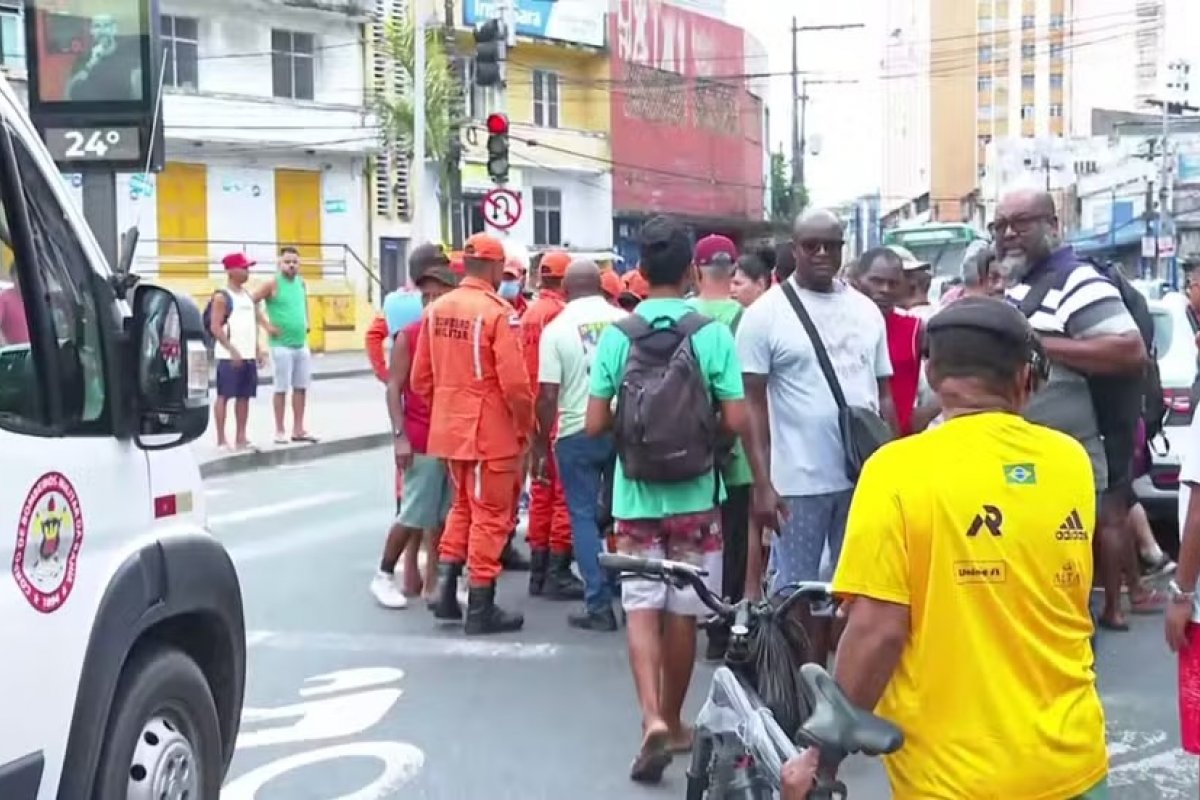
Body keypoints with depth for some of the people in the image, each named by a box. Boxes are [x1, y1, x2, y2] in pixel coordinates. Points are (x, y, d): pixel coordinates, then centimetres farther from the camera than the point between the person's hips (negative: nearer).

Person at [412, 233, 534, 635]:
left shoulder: (436, 308, 4)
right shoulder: (499, 312, -16)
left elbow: (421, 377, 8)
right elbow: (514, 382, -19)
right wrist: (526, 426, -4)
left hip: (448, 428, 7)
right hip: (491, 430, -6)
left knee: (462, 505, 23)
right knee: (490, 515, 5)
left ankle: (445, 588, 19)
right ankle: (480, 609, 10)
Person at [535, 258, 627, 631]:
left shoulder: (557, 328, -5)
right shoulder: (626, 321, 1)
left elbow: (548, 396, -7)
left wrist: (541, 447, 2)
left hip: (578, 433, -2)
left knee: (584, 516, 6)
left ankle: (599, 606, 3)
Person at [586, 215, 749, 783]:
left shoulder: (616, 335, -7)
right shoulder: (712, 334, -9)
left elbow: (594, 425, -7)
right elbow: (735, 421, -11)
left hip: (635, 496, 0)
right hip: (694, 495, 0)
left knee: (641, 609, 6)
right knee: (682, 613, 12)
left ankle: (651, 720, -10)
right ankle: (672, 721, 25)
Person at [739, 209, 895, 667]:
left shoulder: (867, 311, 10)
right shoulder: (766, 314, -3)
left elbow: (884, 395, 14)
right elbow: (752, 404, -5)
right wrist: (762, 484, -10)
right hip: (798, 481, -4)